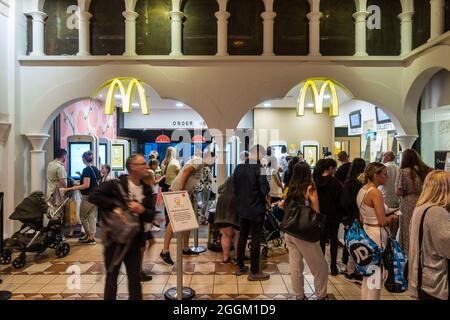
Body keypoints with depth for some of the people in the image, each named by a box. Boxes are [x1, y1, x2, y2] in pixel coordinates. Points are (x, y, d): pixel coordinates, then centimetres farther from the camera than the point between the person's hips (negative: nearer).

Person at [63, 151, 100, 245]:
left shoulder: (86, 170, -15)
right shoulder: (96, 169, 9)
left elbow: (86, 185, -22)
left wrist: (71, 188, -24)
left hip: (88, 196, -8)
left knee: (83, 216, 7)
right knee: (92, 216, 10)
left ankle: (89, 236, 12)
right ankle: (92, 236, 12)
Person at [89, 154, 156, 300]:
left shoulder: (146, 190, 4)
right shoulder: (115, 185, -11)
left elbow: (151, 216, 3)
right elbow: (93, 196, -18)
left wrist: (142, 210, -18)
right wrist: (114, 207, -24)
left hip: (134, 241, 4)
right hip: (114, 239, -4)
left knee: (135, 279, 11)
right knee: (112, 278, 12)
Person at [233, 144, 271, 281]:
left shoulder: (238, 167, 1)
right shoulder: (259, 168, -18)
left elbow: (234, 188, 7)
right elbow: (265, 190, -19)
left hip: (242, 208, 6)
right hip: (256, 210, -6)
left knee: (242, 237, 17)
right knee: (256, 240, 4)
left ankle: (240, 266, 28)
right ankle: (254, 272, 12)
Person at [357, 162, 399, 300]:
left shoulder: (362, 190, 7)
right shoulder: (375, 192, -19)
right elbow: (382, 222, -20)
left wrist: (386, 217, 12)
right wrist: (391, 218, 0)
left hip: (366, 231, 9)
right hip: (376, 234, -9)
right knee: (376, 274, 4)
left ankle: (365, 296, 30)